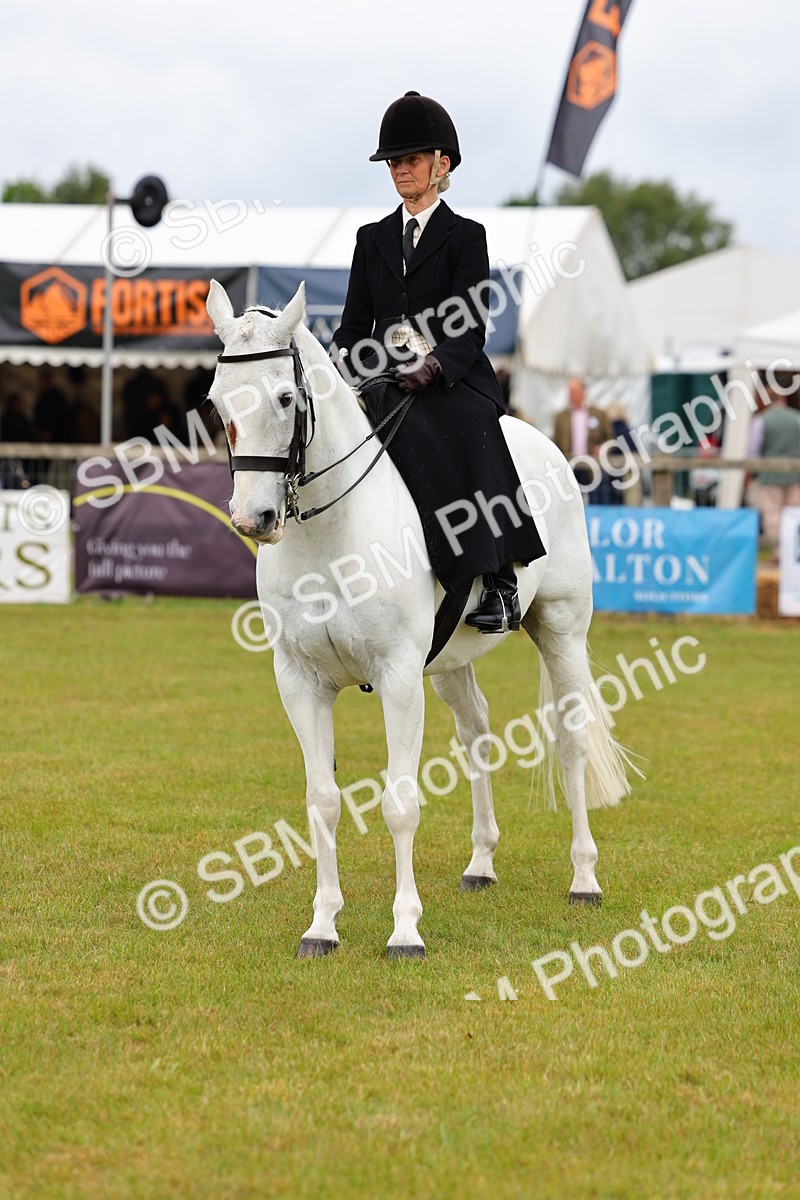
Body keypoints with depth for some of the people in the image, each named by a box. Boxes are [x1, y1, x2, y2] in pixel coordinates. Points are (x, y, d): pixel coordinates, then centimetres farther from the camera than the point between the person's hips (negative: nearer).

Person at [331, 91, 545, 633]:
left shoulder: (465, 236, 6)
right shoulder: (373, 239, 20)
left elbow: (470, 328, -5)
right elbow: (355, 323, 17)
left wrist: (435, 365, -25)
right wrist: (340, 366, -5)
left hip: (451, 380, -4)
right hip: (383, 379, 4)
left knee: (460, 436, -36)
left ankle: (499, 582, -37)